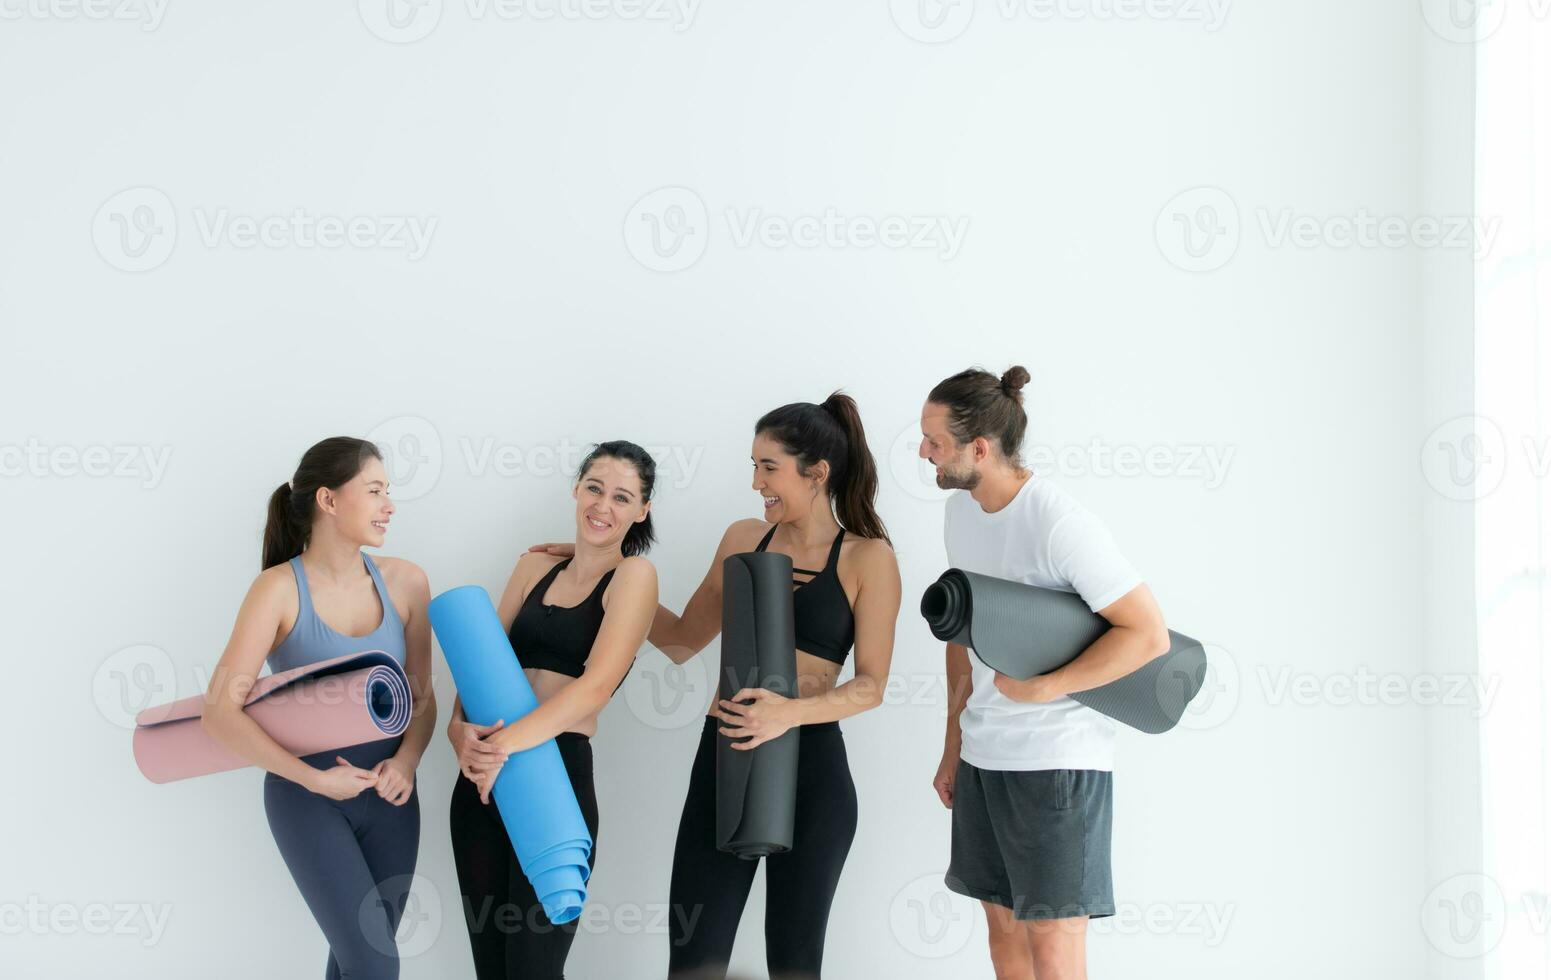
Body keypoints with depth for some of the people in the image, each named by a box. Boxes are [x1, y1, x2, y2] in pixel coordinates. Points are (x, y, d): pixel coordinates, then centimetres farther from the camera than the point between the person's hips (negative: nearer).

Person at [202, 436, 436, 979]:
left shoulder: (404, 582, -3)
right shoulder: (278, 588, -14)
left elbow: (421, 695, 6)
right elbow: (221, 712, -19)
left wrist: (406, 761, -13)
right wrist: (315, 779, -19)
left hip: (388, 795, 4)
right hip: (306, 797, -4)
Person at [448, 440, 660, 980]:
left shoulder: (633, 575, -2)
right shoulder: (535, 566, 14)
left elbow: (597, 684, -14)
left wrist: (507, 742, -25)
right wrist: (460, 728, -11)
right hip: (481, 779, 5)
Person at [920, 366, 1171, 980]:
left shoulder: (1060, 524, -19)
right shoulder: (960, 510, 6)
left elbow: (1149, 634, -19)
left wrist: (1042, 688, -19)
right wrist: (954, 743, 16)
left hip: (1060, 758, -8)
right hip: (983, 755, 8)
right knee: (1001, 917, 16)